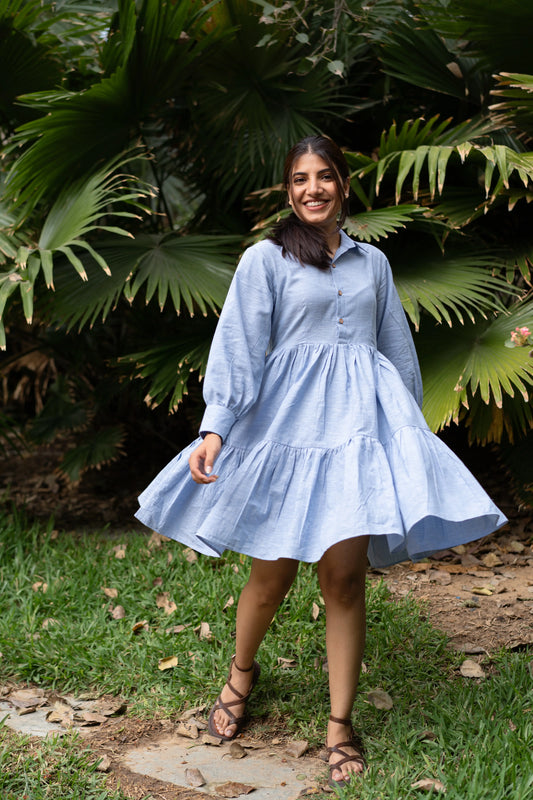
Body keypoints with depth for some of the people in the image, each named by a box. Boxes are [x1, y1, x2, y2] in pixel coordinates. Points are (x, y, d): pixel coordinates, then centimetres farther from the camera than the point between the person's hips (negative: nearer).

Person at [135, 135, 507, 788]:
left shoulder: (373, 262, 16)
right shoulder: (265, 260, 4)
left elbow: (398, 351, 22)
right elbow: (238, 347, -5)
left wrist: (410, 430, 22)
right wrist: (215, 428, -16)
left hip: (361, 421, 2)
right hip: (290, 420, -2)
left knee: (344, 575, -3)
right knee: (273, 572, 4)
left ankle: (340, 725, 6)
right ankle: (242, 672, 33)